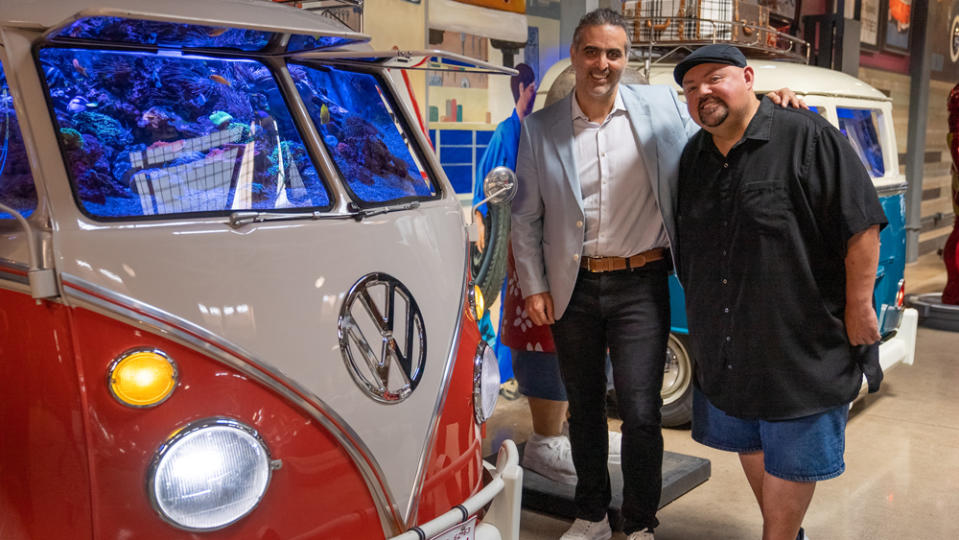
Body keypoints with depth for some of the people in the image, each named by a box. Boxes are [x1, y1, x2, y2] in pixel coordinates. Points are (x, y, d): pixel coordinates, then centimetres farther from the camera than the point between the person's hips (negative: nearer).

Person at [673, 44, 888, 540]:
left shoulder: (808, 137, -13)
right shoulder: (692, 158, 8)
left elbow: (862, 224, -14)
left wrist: (858, 306, -14)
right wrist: (700, 318, 18)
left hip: (801, 345, -7)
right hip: (723, 347, 7)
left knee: (791, 459, 5)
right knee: (749, 444, 21)